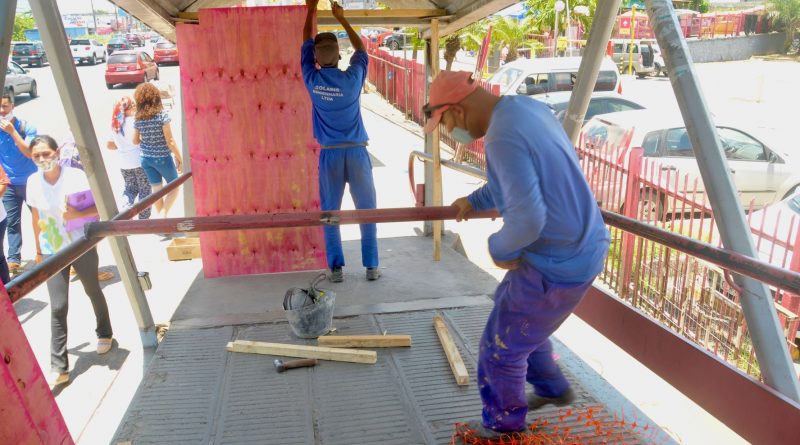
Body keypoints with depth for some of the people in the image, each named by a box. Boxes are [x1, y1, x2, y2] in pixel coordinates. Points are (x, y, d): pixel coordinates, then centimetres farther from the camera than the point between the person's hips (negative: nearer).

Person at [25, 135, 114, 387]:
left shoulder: (76, 176, -13)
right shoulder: (33, 182, -3)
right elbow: (37, 218, 7)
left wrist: (78, 214, -28)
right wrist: (38, 251, 11)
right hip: (52, 252, 2)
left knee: (93, 292, 19)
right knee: (58, 307, -2)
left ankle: (104, 334, 46)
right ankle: (59, 367, 3)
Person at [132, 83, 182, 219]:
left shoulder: (138, 119, -2)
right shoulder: (162, 116, -16)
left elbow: (135, 141, 6)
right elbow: (170, 141, -16)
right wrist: (179, 158, -6)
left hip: (146, 159, 5)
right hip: (163, 158, -5)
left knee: (156, 190, 16)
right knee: (174, 187, 13)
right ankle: (164, 215, 1)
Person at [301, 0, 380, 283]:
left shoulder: (312, 79, -3)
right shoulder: (352, 78, -6)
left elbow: (306, 42, 13)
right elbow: (360, 48, 14)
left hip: (330, 155, 1)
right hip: (356, 152, -1)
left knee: (330, 212, 9)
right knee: (367, 211, 7)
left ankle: (336, 268, 9)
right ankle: (371, 267, 9)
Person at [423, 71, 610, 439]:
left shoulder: (503, 137, -27)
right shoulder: (527, 107, 4)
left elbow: (528, 218, -33)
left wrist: (498, 248, -12)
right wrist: (475, 201, 29)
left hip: (560, 262, -10)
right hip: (584, 245, 10)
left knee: (502, 347, 10)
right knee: (513, 308, 30)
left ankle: (503, 422, 36)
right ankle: (551, 388, 49)